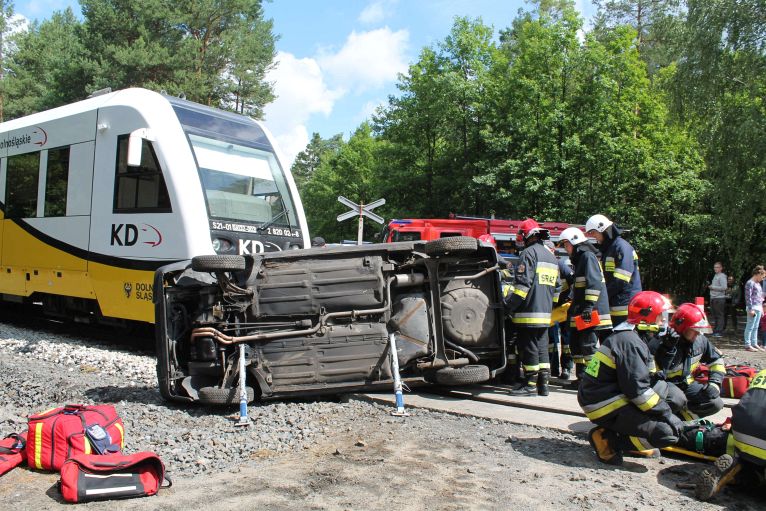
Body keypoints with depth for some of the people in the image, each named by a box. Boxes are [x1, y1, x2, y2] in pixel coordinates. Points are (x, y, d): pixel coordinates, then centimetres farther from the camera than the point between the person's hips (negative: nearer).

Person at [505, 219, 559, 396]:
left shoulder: (529, 253, -11)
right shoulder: (551, 256, 18)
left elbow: (522, 284, -19)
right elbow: (556, 285, 22)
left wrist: (509, 305, -14)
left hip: (529, 312, -9)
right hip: (545, 313, 9)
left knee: (529, 348, -3)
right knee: (542, 346, 12)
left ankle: (530, 384, 2)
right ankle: (543, 383, 15)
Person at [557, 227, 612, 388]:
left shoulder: (588, 256, -10)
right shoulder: (579, 259, 21)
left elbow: (594, 283, -20)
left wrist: (589, 305, -24)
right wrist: (574, 307, 28)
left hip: (592, 312, -11)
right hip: (581, 313, 11)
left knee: (588, 345, -9)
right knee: (576, 343, 14)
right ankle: (581, 378, 21)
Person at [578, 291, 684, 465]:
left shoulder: (624, 335, 15)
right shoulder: (630, 342, -17)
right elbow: (638, 389, -21)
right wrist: (667, 414, -15)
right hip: (607, 409, -10)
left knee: (661, 386, 16)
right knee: (668, 432, -15)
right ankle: (608, 440, -6)